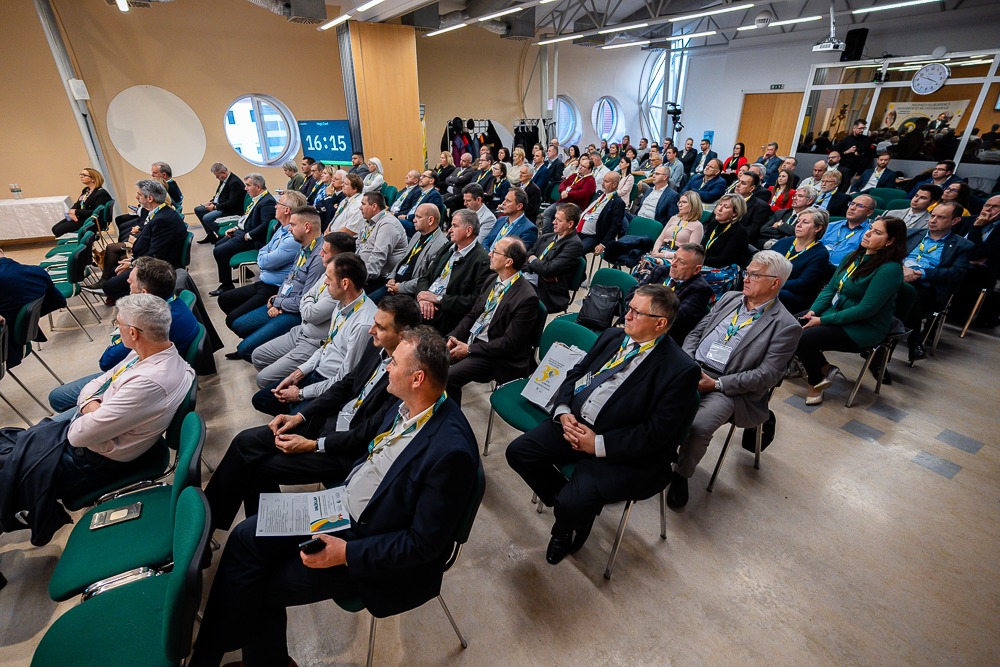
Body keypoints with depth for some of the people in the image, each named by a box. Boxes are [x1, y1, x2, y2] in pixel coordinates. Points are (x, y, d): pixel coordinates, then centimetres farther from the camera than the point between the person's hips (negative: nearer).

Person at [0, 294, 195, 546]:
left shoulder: (150, 382, -37)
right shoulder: (160, 353, -8)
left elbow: (80, 435, -28)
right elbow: (96, 384, 5)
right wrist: (92, 405, -15)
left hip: (91, 460, -8)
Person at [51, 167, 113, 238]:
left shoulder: (101, 193, -14)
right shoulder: (86, 190, 15)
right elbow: (77, 204, 17)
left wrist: (77, 212, -18)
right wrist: (71, 212, -7)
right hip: (80, 217, 9)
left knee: (59, 230, -14)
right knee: (55, 228, 0)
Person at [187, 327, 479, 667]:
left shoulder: (451, 451, -32)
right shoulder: (408, 407, -7)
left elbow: (424, 544, -23)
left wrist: (346, 553, -20)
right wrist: (343, 493, 2)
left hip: (373, 546, -7)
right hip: (343, 508, 7)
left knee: (262, 591, 0)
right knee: (245, 537, 4)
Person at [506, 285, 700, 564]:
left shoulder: (680, 370, -13)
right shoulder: (613, 336, 6)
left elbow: (657, 432, -16)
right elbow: (576, 373, 12)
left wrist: (599, 444, -19)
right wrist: (563, 411, -5)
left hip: (621, 451, -6)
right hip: (573, 423, 7)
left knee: (573, 504, -23)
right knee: (518, 452, -7)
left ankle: (574, 521, 18)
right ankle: (569, 505, 16)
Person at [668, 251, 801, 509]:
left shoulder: (786, 326, -4)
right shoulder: (729, 298, 14)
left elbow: (766, 375, -10)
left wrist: (716, 383, -16)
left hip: (728, 389, -5)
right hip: (692, 370, 5)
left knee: (698, 426, -29)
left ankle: (681, 475, 1)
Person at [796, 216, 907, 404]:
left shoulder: (890, 269, -19)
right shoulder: (855, 256, 5)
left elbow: (866, 309, -22)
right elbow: (830, 288, 7)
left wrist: (823, 320, -22)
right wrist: (813, 311, -8)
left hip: (864, 328, -7)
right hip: (835, 314, 8)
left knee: (803, 338, -25)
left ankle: (816, 382, 4)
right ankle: (823, 369, 8)